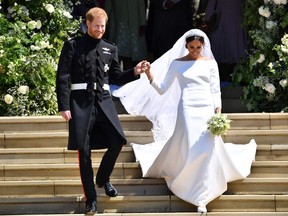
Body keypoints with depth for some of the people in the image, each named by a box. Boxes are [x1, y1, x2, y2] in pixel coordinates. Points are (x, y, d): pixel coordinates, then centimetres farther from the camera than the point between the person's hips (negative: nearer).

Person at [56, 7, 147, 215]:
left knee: (117, 141, -8)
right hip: (81, 102, -3)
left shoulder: (110, 49, 14)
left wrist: (134, 72, 0)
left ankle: (103, 178, 20)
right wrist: (64, 106, -9)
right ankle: (91, 199, 8)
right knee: (84, 150, -2)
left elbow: (116, 77, 18)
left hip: (103, 100, 3)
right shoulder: (73, 46, 2)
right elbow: (63, 78, -2)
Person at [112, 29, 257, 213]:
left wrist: (218, 112, -5)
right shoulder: (176, 63, 7)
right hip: (187, 110, -1)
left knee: (208, 149, -8)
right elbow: (162, 90, 5)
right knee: (188, 149, -9)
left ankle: (202, 199, -1)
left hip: (207, 110, 1)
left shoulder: (210, 63, 10)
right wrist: (151, 78, -13)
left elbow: (216, 91, 8)